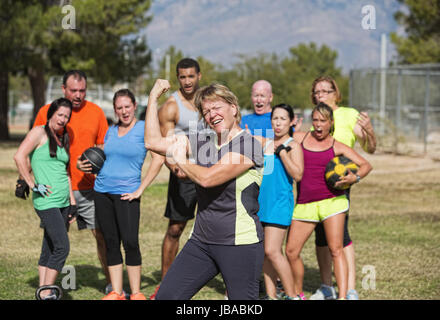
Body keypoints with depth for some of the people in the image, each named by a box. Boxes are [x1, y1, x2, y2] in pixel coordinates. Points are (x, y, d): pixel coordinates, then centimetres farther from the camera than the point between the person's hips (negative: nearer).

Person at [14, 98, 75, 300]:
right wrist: (33, 185, -15)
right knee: (62, 247, -14)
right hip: (46, 200, -8)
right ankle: (46, 292, -7)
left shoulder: (63, 139, 18)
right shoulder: (39, 132, -4)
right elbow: (19, 157, -16)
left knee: (49, 249, 9)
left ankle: (42, 290, 14)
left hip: (63, 201, 8)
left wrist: (72, 202, 20)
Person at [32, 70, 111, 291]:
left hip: (88, 188, 2)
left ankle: (111, 284, 14)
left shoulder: (96, 112, 6)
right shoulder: (46, 112, 1)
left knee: (103, 235, 2)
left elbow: (104, 146, 12)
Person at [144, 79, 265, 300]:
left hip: (240, 245, -7)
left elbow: (208, 178, -19)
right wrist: (153, 97, 15)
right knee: (166, 296, 2)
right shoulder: (202, 143, 11)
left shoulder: (248, 145, -11)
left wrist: (181, 160, -1)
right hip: (201, 241, 7)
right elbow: (153, 142, 15)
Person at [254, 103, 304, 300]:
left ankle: (292, 296, -3)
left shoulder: (293, 146, -5)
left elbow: (297, 175, -17)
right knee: (264, 253, 7)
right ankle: (271, 295, 14)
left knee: (272, 252, -12)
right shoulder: (265, 143, 13)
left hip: (280, 203, -6)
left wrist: (282, 151, -18)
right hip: (261, 202, 7)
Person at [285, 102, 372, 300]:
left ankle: (343, 296, -14)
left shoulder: (337, 147, 5)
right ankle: (297, 294, 20)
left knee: (335, 249, -11)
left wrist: (355, 177, -13)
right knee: (291, 251, 0)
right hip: (304, 204, 3)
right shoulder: (299, 138, 10)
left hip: (332, 200, -3)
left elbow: (365, 165, 6)